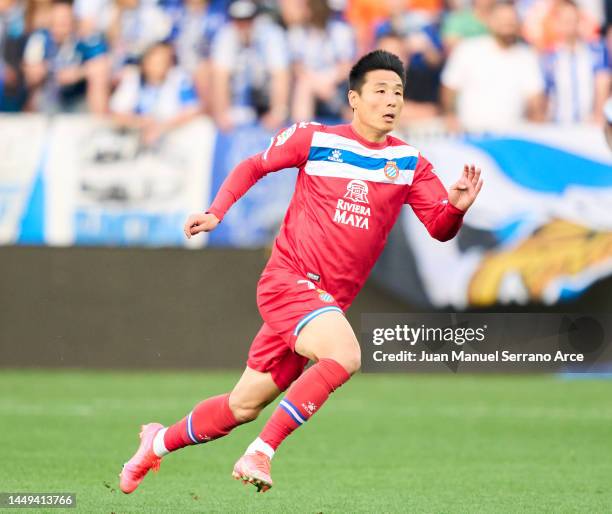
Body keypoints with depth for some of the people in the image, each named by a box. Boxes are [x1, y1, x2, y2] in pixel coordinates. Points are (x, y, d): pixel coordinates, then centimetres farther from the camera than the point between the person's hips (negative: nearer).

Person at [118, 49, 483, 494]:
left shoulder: (410, 163, 4)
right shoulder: (314, 139, -3)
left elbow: (440, 228, -1)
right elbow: (252, 167, 12)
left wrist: (457, 206, -22)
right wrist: (215, 213, 0)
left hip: (330, 300, 5)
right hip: (289, 279, -5)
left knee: (243, 407, 12)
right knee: (345, 355, -32)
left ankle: (160, 442, 36)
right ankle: (260, 454, -24)